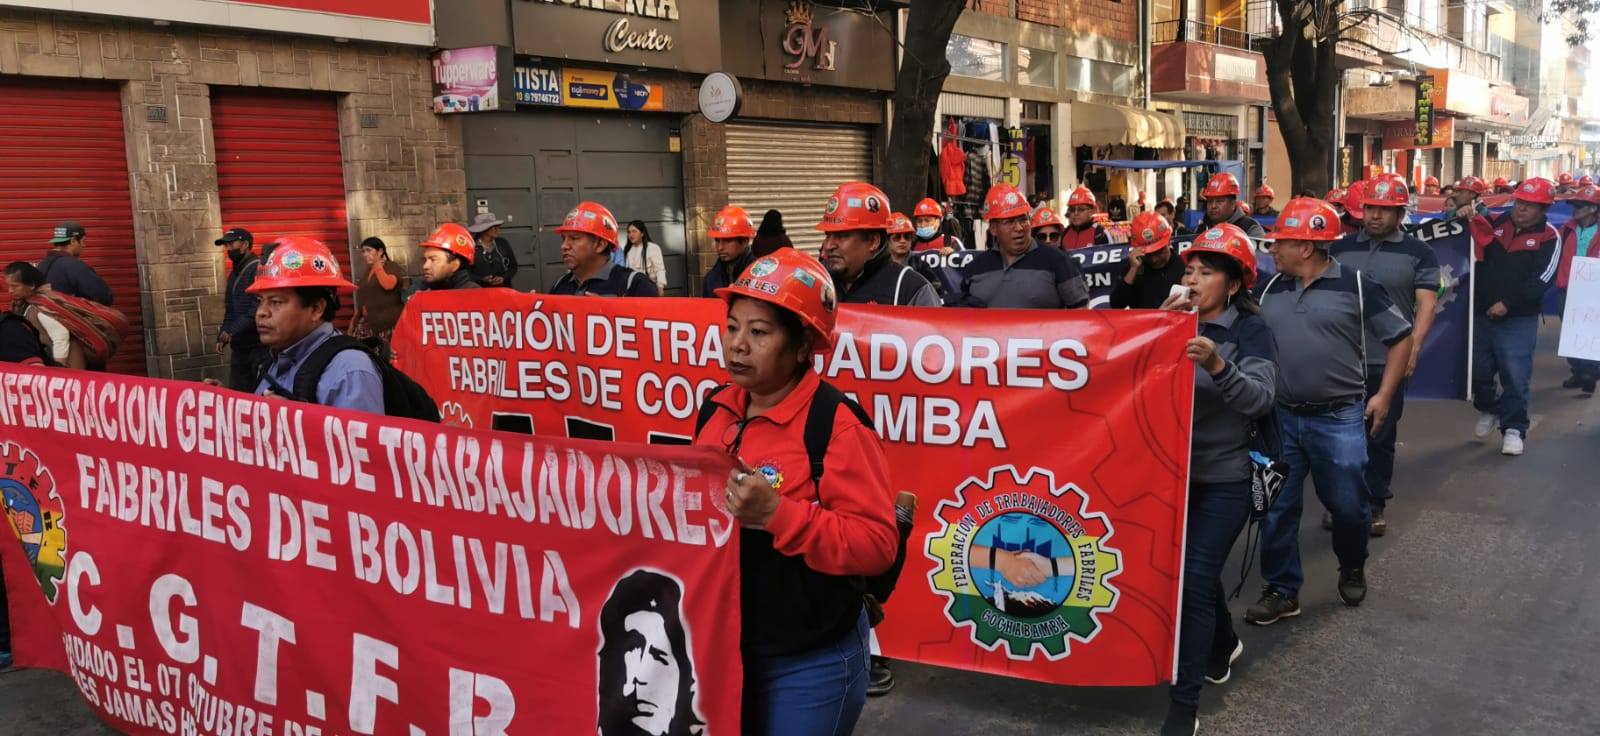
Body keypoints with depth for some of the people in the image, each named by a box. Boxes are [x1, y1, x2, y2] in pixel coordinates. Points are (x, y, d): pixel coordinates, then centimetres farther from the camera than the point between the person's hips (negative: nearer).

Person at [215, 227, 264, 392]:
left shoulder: (259, 268, -10)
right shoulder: (234, 273, 19)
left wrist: (232, 331, -19)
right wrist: (222, 337, 12)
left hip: (259, 344, -9)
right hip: (239, 346, 9)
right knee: (236, 391, 7)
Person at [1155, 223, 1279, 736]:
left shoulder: (1250, 329, -7)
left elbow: (1260, 400, -21)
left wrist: (1217, 365, -38)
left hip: (1223, 477, -5)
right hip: (1171, 470, 5)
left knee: (1194, 579, -11)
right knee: (1195, 570, 18)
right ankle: (1224, 643, 47)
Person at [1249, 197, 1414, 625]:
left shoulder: (1356, 286, -6)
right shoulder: (1271, 291, 5)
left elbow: (1400, 337, 1)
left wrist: (1384, 395, -3)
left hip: (1339, 419, -3)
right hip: (1281, 417, 3)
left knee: (1347, 505, 6)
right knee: (1276, 507, 4)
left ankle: (1352, 569, 35)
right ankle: (1281, 591, 16)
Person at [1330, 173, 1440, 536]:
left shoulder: (1418, 253, 1)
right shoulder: (1341, 248, 8)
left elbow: (1426, 304, -4)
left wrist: (1413, 348, -16)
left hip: (1388, 362, -2)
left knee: (1381, 437, 7)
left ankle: (1375, 505, 19)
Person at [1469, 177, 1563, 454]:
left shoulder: (1549, 237, -5)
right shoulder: (1495, 222, 5)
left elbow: (1541, 280, -13)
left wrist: (1508, 304, -19)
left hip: (1518, 320, -4)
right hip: (1481, 314, 4)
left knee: (1515, 377, -4)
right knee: (1477, 370, 15)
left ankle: (1513, 429, 8)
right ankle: (1489, 409, 40)